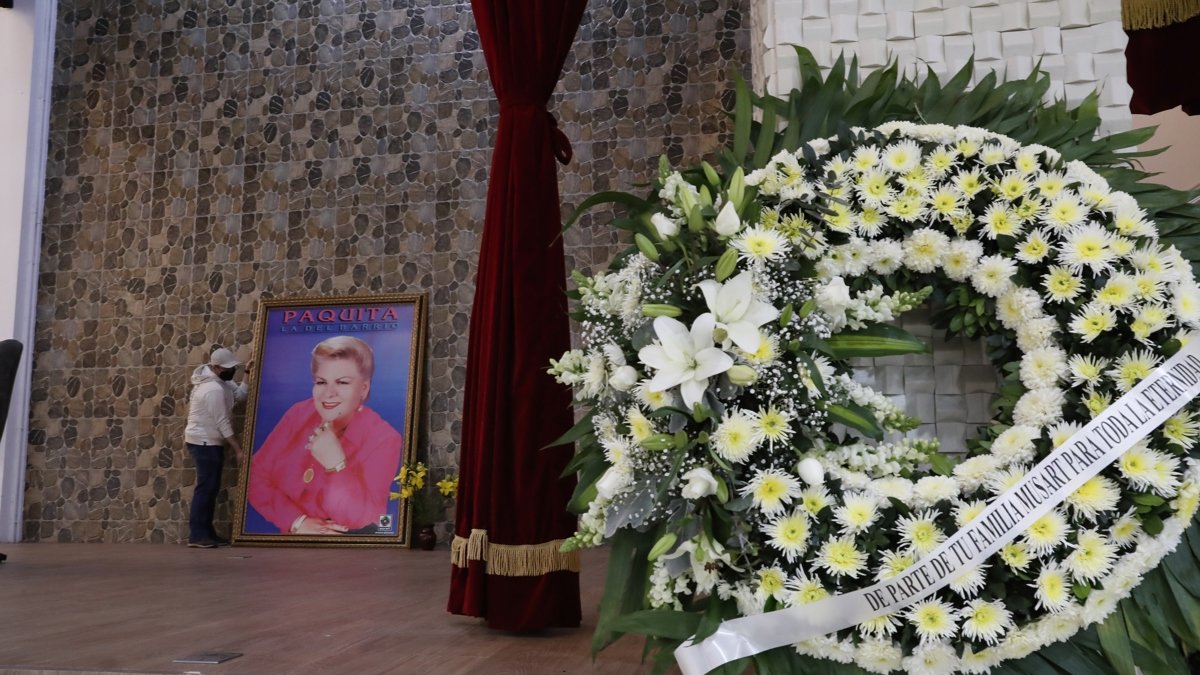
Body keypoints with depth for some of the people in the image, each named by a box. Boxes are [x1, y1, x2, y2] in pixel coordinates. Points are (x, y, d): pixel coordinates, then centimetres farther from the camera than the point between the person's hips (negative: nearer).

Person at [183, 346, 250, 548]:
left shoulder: (220, 380, 6)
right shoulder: (214, 390, -24)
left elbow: (239, 394, 7)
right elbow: (223, 423, -22)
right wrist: (239, 449, -17)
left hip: (209, 442, 10)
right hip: (205, 442, -10)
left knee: (211, 487, 11)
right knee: (206, 487, -9)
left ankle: (206, 533, 14)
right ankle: (196, 535, -8)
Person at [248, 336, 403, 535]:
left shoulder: (384, 439, -12)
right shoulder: (299, 414, 0)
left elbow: (363, 519, -16)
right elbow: (256, 476, 0)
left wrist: (336, 464, -26)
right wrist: (297, 522, -12)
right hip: (289, 536, 3)